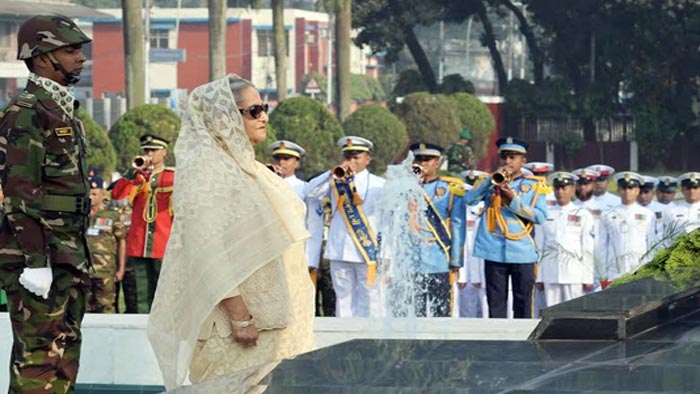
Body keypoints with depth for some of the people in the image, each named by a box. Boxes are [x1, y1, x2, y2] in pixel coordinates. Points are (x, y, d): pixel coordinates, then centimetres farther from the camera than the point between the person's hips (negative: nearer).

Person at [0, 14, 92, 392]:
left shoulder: (63, 111, 19)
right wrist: (35, 261, -23)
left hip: (67, 258, 10)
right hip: (38, 257, -10)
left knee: (63, 357, 12)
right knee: (39, 360, -9)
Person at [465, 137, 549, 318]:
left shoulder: (534, 185, 7)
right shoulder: (491, 183, 13)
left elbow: (540, 216, -4)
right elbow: (470, 199, -4)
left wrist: (514, 200, -13)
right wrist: (492, 180, -12)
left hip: (523, 253, -1)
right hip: (494, 252, 1)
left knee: (523, 302, 0)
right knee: (495, 302, 2)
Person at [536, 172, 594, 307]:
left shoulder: (583, 215, 5)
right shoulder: (547, 215, 13)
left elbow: (588, 250, 3)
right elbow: (542, 247, 13)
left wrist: (588, 278, -3)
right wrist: (540, 278, 10)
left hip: (574, 274, -3)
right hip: (551, 274, 3)